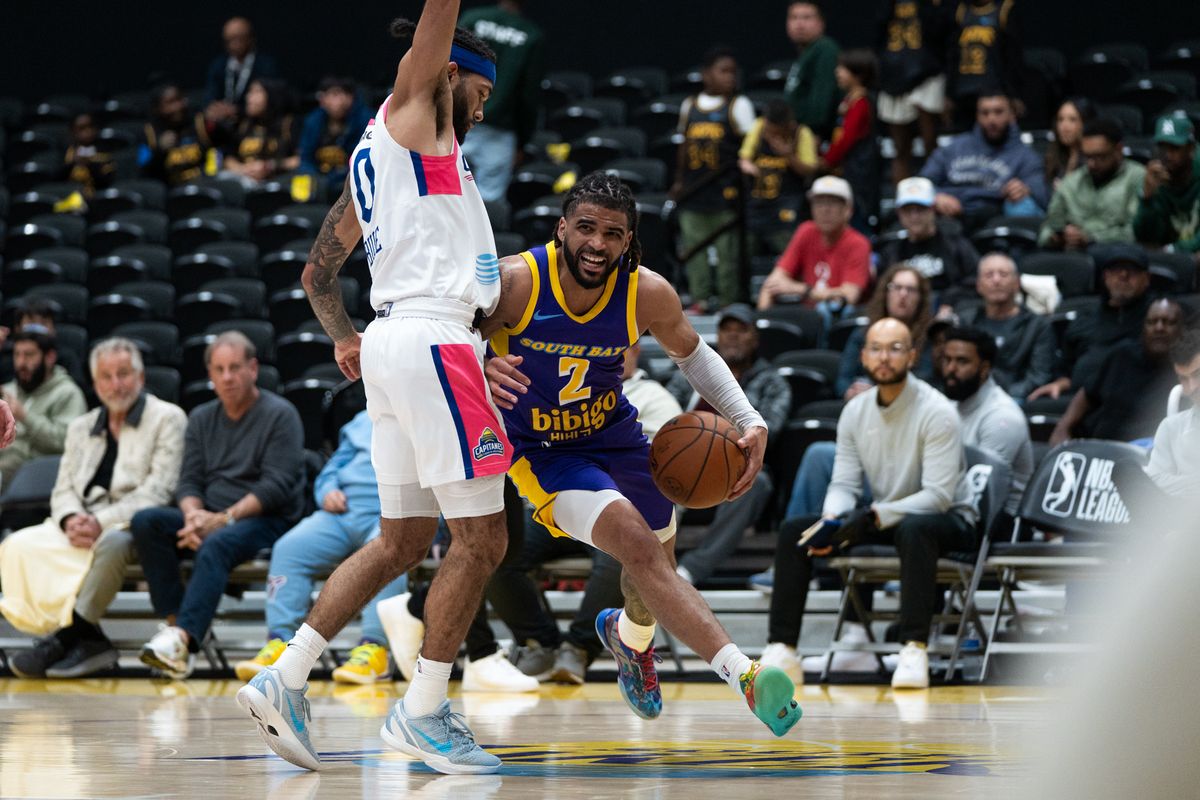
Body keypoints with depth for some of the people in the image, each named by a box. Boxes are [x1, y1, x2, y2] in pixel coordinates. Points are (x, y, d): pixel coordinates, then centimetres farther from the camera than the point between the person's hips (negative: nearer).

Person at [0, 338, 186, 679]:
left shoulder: (167, 419, 4)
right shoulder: (81, 428, 23)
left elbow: (159, 490, -7)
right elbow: (63, 490, 16)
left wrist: (103, 521, -19)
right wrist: (70, 519, -10)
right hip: (81, 525, 6)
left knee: (112, 543, -41)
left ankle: (68, 636, -36)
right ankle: (86, 638, -29)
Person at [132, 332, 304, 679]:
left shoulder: (280, 415, 0)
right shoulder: (202, 418, 18)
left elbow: (276, 487, -10)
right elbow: (189, 481, 12)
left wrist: (225, 518, -18)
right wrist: (194, 515, -11)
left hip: (266, 520, -6)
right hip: (210, 517, 6)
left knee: (216, 545, -38)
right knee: (145, 522, -21)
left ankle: (184, 638, -54)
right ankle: (175, 620, -28)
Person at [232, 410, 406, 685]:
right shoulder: (365, 421, 31)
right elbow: (334, 466, 29)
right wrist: (328, 492, 6)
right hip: (342, 511, 5)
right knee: (289, 547, -20)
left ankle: (375, 646, -44)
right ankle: (280, 641, -25)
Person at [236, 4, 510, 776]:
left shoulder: (374, 162, 24)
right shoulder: (412, 110, 2)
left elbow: (318, 273, 27)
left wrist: (346, 335, 27)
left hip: (391, 344, 9)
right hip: (432, 342, -9)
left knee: (403, 540, 12)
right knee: (482, 539, -4)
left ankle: (284, 680, 8)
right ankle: (422, 713, -1)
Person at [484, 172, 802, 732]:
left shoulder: (649, 295, -16)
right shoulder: (514, 282, -27)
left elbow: (692, 354, 4)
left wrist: (750, 422, -9)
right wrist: (478, 371, -43)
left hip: (613, 433, 5)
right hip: (540, 450, -5)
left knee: (657, 562, 19)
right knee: (635, 542, -27)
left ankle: (629, 637, 58)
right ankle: (743, 674, -38)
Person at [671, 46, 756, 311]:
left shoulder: (739, 105, 0)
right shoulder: (689, 106, 13)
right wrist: (679, 180, 15)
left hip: (725, 190, -4)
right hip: (693, 190, 4)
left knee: (728, 248, -3)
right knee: (694, 248, 6)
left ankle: (729, 300, 3)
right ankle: (699, 297, 14)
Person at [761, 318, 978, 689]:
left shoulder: (937, 412, -17)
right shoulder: (855, 412, 2)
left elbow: (938, 495, -22)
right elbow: (844, 483, 3)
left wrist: (877, 516, -32)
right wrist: (831, 519, -20)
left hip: (948, 522, -7)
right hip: (884, 521, 7)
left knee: (914, 529, -42)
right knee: (793, 530, -8)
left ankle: (915, 650, -43)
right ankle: (781, 649, -13)